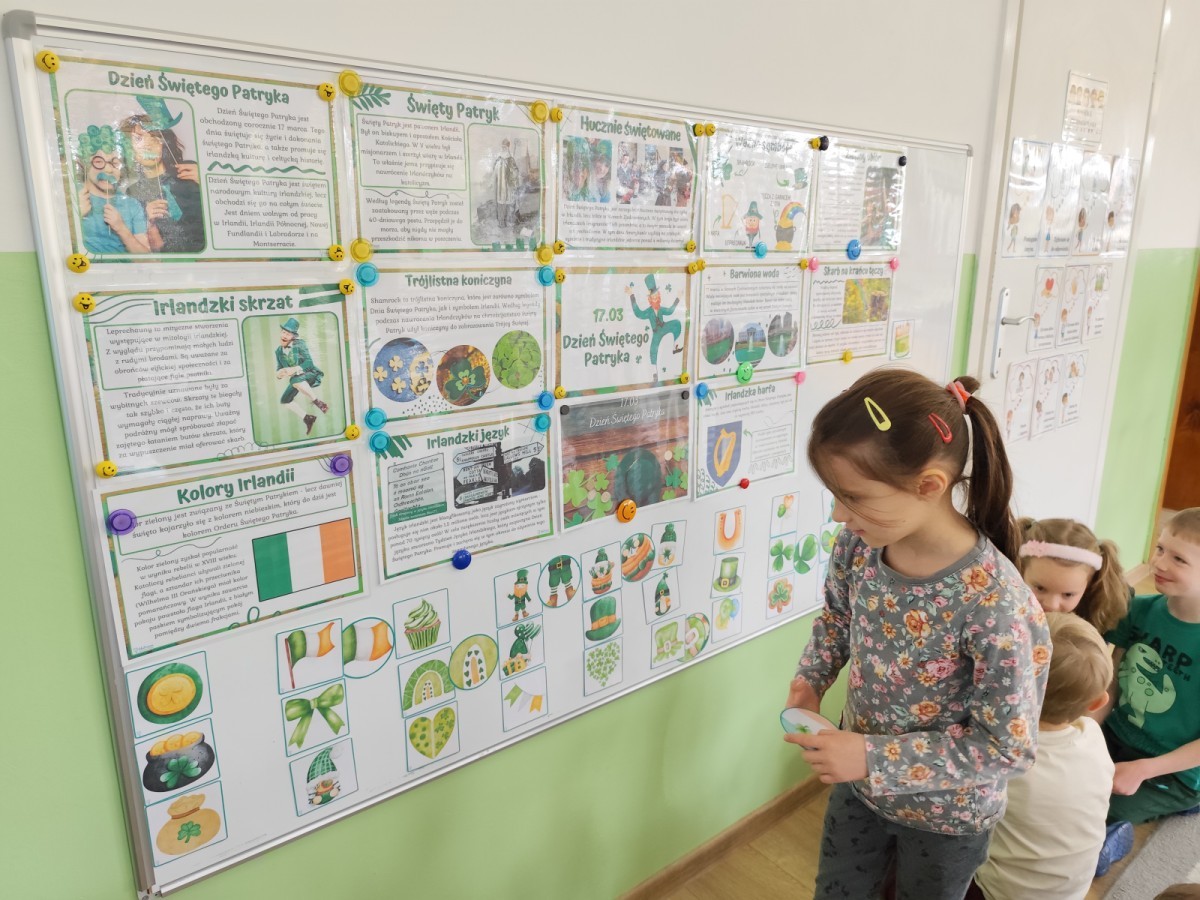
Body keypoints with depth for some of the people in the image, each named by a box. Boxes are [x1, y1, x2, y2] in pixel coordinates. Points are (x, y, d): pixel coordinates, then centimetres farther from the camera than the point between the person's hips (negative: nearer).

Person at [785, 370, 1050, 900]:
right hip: (858, 780, 5)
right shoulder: (859, 544, -18)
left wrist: (874, 757, -29)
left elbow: (1009, 746, -26)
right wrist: (809, 680, -13)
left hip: (946, 813, -4)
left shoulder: (994, 602, -35)